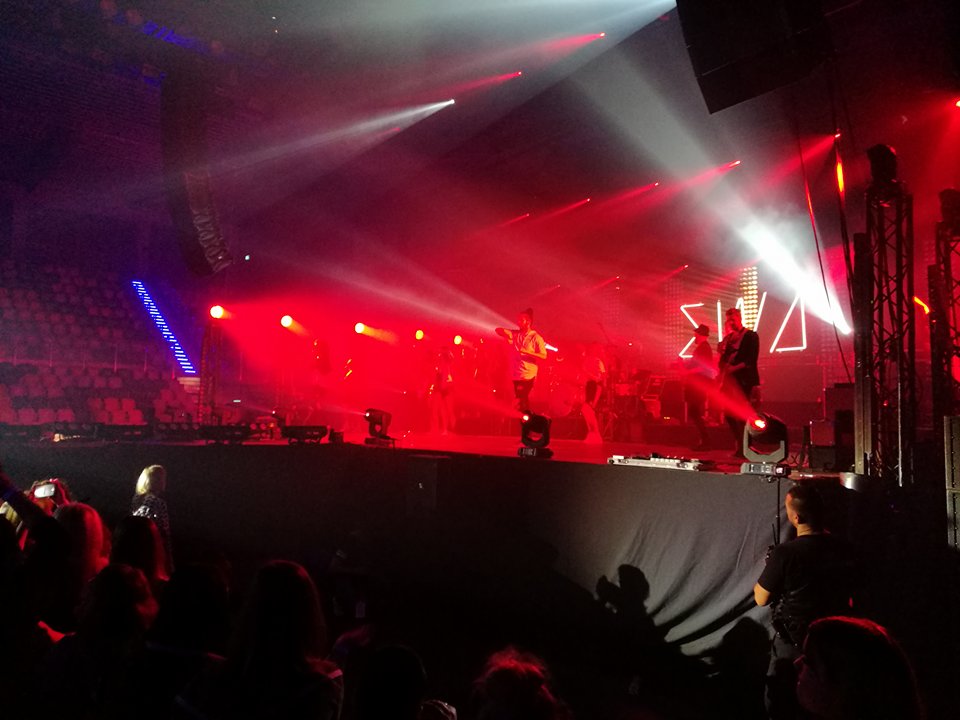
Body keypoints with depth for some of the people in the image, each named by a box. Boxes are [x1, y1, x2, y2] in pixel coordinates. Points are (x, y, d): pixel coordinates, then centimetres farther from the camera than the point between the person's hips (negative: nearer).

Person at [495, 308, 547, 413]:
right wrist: (506, 336, -16)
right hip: (516, 374, 6)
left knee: (522, 402, -5)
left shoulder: (536, 337, -9)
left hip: (528, 376, -6)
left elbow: (544, 356, -15)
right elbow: (498, 330, 4)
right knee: (520, 401, 15)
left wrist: (526, 351, -25)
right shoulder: (515, 334, 7)